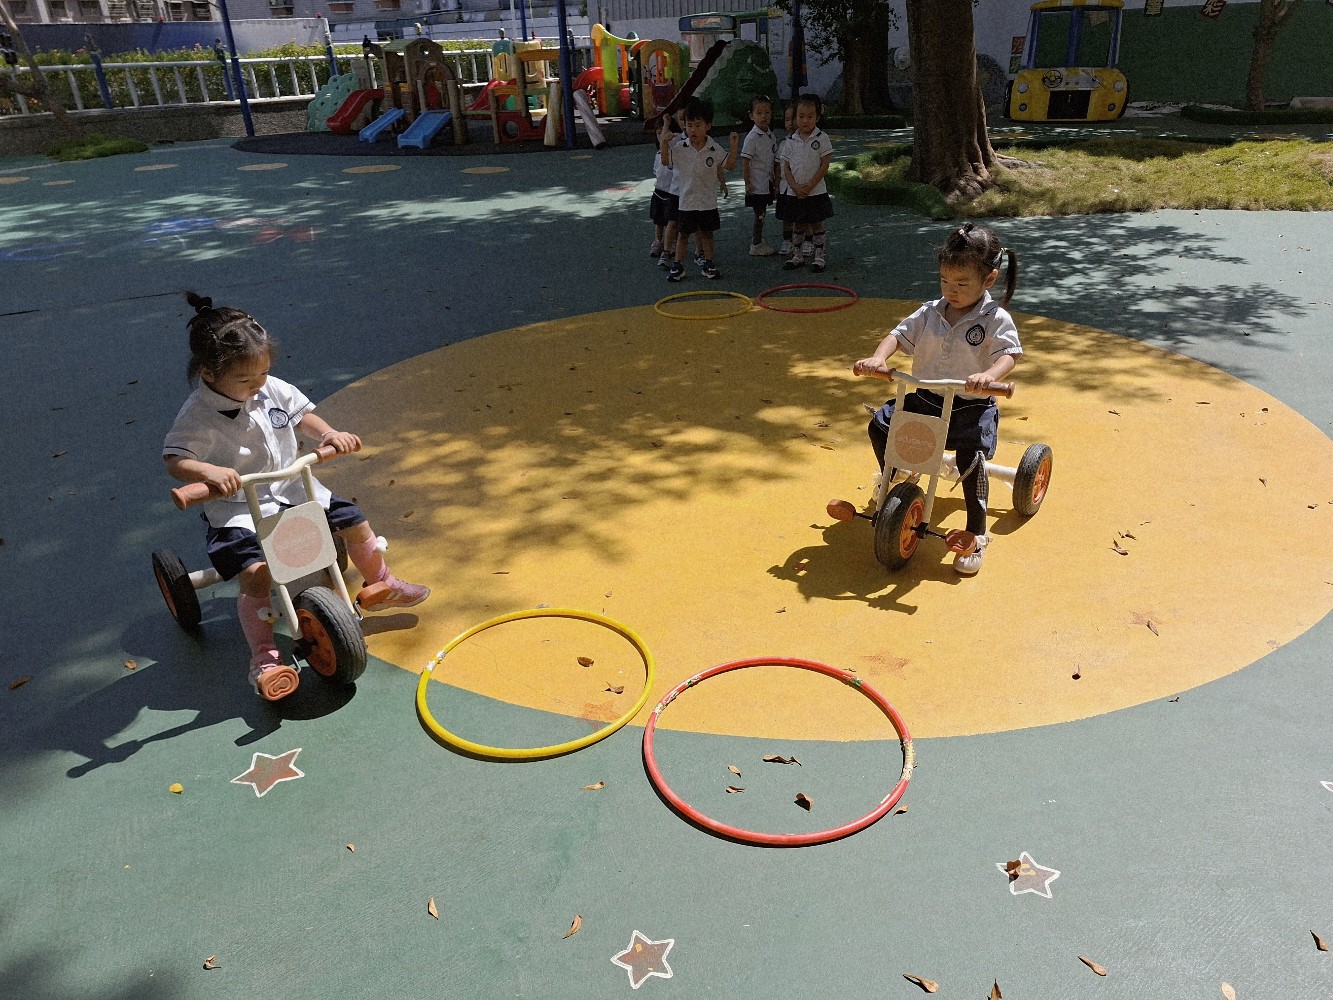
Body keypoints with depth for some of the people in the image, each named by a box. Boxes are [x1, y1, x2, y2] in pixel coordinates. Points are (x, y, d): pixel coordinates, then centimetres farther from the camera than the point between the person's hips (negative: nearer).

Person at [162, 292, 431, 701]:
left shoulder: (272, 390, -3)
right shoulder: (198, 415, -18)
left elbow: (302, 416, 10)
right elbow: (174, 459, -21)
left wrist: (330, 434, -10)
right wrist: (208, 471, -42)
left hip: (292, 490, 6)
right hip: (237, 508, -5)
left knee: (354, 521, 2)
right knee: (255, 575, -26)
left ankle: (380, 586, 26)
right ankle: (264, 658, -19)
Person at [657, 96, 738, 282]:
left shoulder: (714, 149, -4)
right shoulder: (680, 148, -6)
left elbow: (728, 164, 2)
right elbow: (666, 160, -7)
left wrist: (734, 147, -10)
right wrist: (663, 142, -18)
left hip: (708, 200, 1)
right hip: (687, 200, -1)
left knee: (707, 232, 12)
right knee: (683, 233, 7)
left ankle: (708, 263, 24)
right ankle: (678, 265, 16)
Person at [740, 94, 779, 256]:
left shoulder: (771, 136, 9)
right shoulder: (752, 138, -13)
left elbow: (775, 162, 15)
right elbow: (745, 162, -14)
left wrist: (776, 183, 15)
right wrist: (747, 183, -17)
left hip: (767, 184, 7)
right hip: (756, 185, -7)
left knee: (761, 214, 14)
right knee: (759, 214, -2)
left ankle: (759, 242, 24)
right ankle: (756, 246, 8)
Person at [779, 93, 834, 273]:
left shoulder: (821, 138, -7)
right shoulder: (791, 141, 2)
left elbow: (824, 165, -9)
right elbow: (786, 168, 3)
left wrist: (809, 186, -15)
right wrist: (796, 187, -11)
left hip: (816, 191, -3)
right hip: (794, 192, 3)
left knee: (817, 224, 6)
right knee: (799, 225, 14)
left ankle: (819, 256, 14)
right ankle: (797, 255, 24)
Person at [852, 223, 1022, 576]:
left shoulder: (995, 319, -8)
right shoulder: (930, 313, 4)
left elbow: (1009, 354, -19)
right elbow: (900, 335, 0)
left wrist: (989, 375, -42)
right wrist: (879, 358, -22)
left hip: (972, 406, -5)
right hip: (925, 399, 5)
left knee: (971, 456, -27)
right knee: (880, 424, -8)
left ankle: (976, 535, -9)